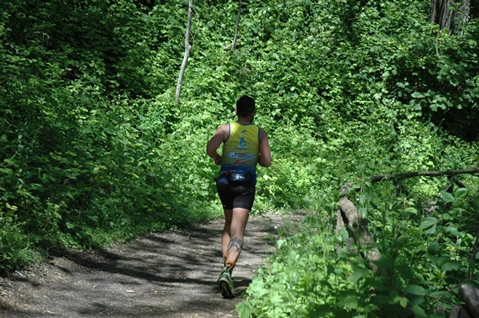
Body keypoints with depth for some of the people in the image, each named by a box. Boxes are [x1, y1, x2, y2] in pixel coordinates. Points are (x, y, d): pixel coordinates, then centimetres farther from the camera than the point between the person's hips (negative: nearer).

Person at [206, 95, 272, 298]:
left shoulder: (226, 129, 3)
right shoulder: (260, 133, 4)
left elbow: (210, 148, -13)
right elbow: (266, 162, -2)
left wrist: (217, 159, 7)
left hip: (225, 180, 2)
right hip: (246, 183, -2)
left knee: (229, 224, 23)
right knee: (237, 232, -10)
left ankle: (226, 263, 11)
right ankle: (227, 271, -29)